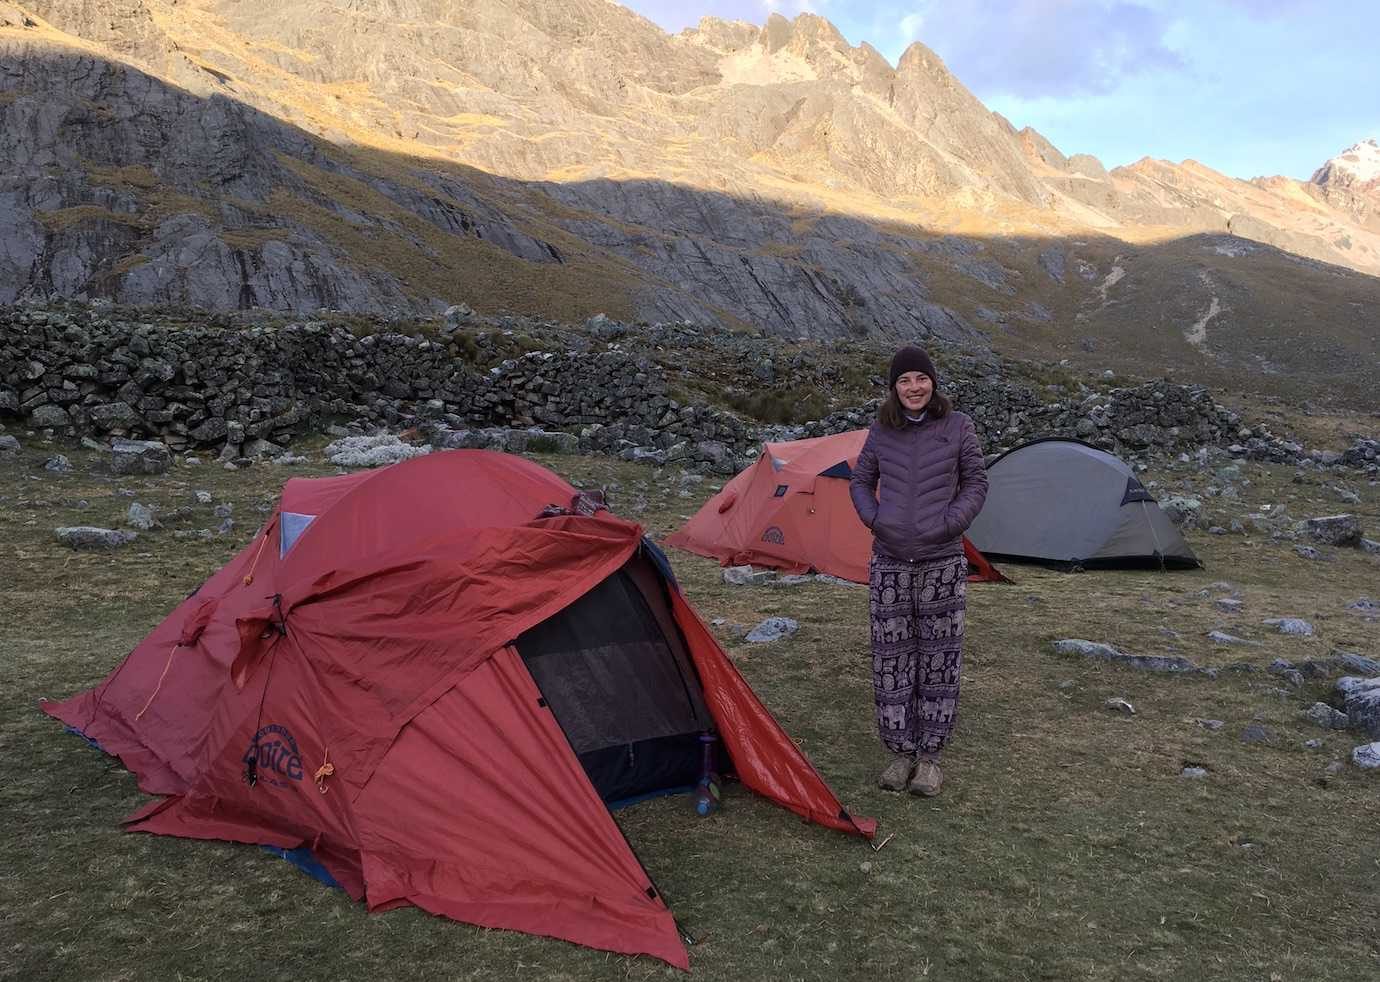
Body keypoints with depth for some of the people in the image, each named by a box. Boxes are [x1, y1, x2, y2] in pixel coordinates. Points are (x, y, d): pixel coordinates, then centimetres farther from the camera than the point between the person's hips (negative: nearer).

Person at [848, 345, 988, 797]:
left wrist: (950, 523, -9)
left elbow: (976, 483, 4)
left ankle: (929, 756, 17)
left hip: (942, 563, -2)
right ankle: (900, 752, 20)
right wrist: (873, 518, -2)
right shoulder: (881, 432, 3)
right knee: (891, 658, 5)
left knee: (938, 658, 4)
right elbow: (860, 481, 15)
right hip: (889, 563, 2)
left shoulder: (957, 426, -2)